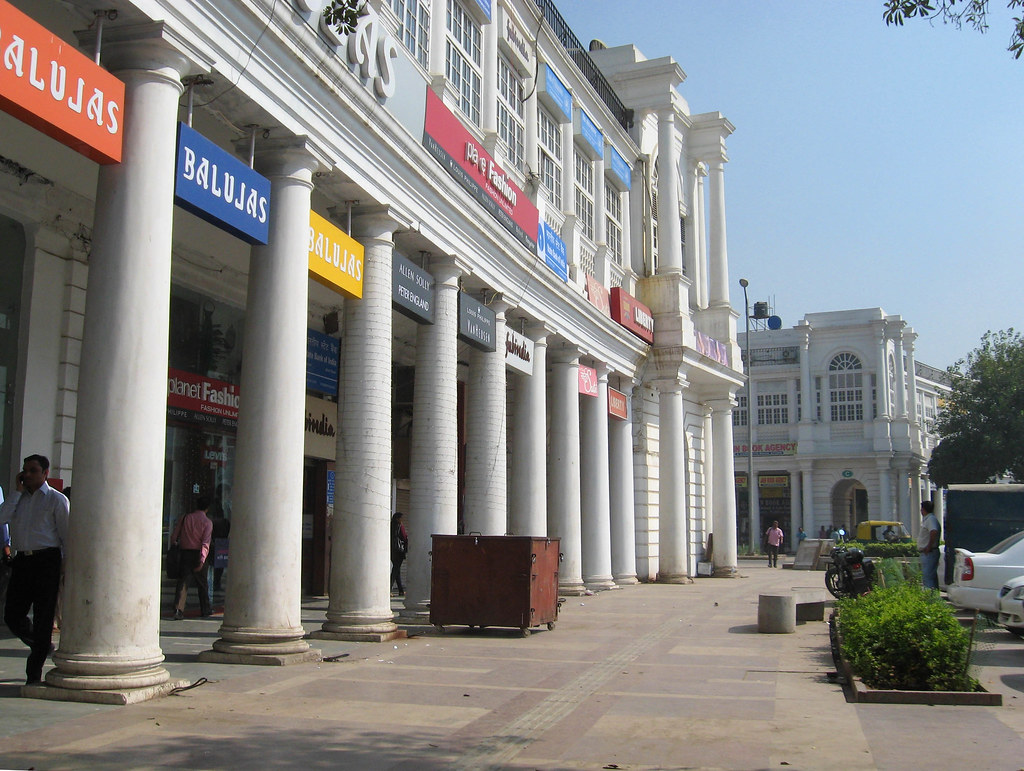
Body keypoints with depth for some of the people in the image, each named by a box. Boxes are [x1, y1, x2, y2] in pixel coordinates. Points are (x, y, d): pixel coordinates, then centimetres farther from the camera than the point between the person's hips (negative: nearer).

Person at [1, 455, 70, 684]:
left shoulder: (56, 499, 2)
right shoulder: (19, 498, 16)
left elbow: (66, 534, -1)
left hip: (47, 560, -5)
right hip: (22, 561, 5)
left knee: (43, 618, -2)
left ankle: (34, 674, 8)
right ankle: (43, 646, 29)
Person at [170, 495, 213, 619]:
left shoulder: (185, 518, 3)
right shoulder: (207, 522, -5)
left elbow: (174, 537, 3)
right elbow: (205, 543, -14)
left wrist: (175, 544, 23)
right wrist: (202, 561, -18)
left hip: (184, 553, 2)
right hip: (197, 554, -2)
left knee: (182, 581, 0)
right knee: (202, 583, 12)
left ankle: (178, 609, -16)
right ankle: (205, 610, 22)